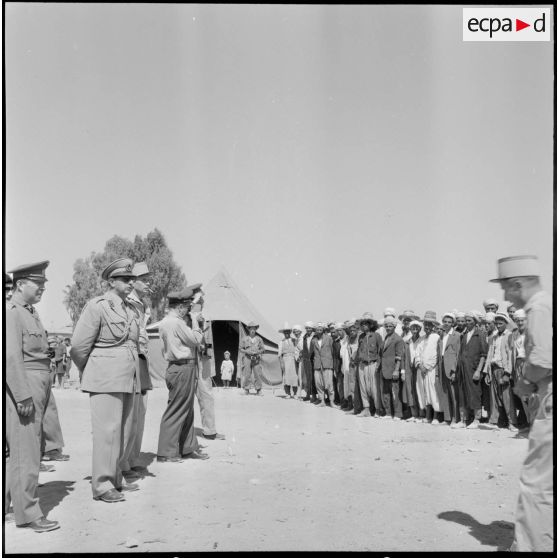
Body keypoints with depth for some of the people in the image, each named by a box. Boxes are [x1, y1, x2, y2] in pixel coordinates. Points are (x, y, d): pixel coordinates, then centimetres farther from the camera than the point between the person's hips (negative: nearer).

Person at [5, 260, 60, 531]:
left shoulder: (30, 312, 16)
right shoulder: (11, 312, -14)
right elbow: (11, 356, -21)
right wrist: (24, 396, -23)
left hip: (37, 390, 10)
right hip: (22, 389, -10)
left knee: (23, 451, 16)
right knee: (26, 453, -1)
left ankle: (5, 503, 28)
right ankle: (28, 514, 10)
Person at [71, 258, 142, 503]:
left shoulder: (132, 310, 13)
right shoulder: (97, 306, -8)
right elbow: (79, 345, -6)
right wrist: (85, 373, 7)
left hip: (128, 378, 7)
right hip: (105, 377, -7)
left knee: (125, 430, 10)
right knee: (108, 430, -5)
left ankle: (115, 478, 23)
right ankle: (102, 485, 4)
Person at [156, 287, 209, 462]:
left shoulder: (166, 322, 16)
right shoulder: (175, 323, -18)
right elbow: (196, 340, -14)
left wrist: (195, 323, 9)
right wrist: (195, 321, -3)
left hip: (183, 369, 11)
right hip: (182, 369, -11)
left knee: (187, 411, 17)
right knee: (176, 411, -4)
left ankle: (188, 448, 26)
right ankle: (166, 453, 3)